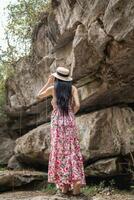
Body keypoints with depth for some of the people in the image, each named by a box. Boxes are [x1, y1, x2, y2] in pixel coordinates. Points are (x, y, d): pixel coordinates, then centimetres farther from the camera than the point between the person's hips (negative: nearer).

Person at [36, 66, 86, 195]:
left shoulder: (52, 88, 3)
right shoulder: (73, 88, 5)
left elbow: (38, 97, 18)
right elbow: (77, 105, -6)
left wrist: (48, 82, 19)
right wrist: (70, 114, 11)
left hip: (57, 122, -1)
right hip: (70, 122, 1)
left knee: (59, 152, 5)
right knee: (72, 151, 4)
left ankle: (64, 185, 6)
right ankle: (76, 183, -4)